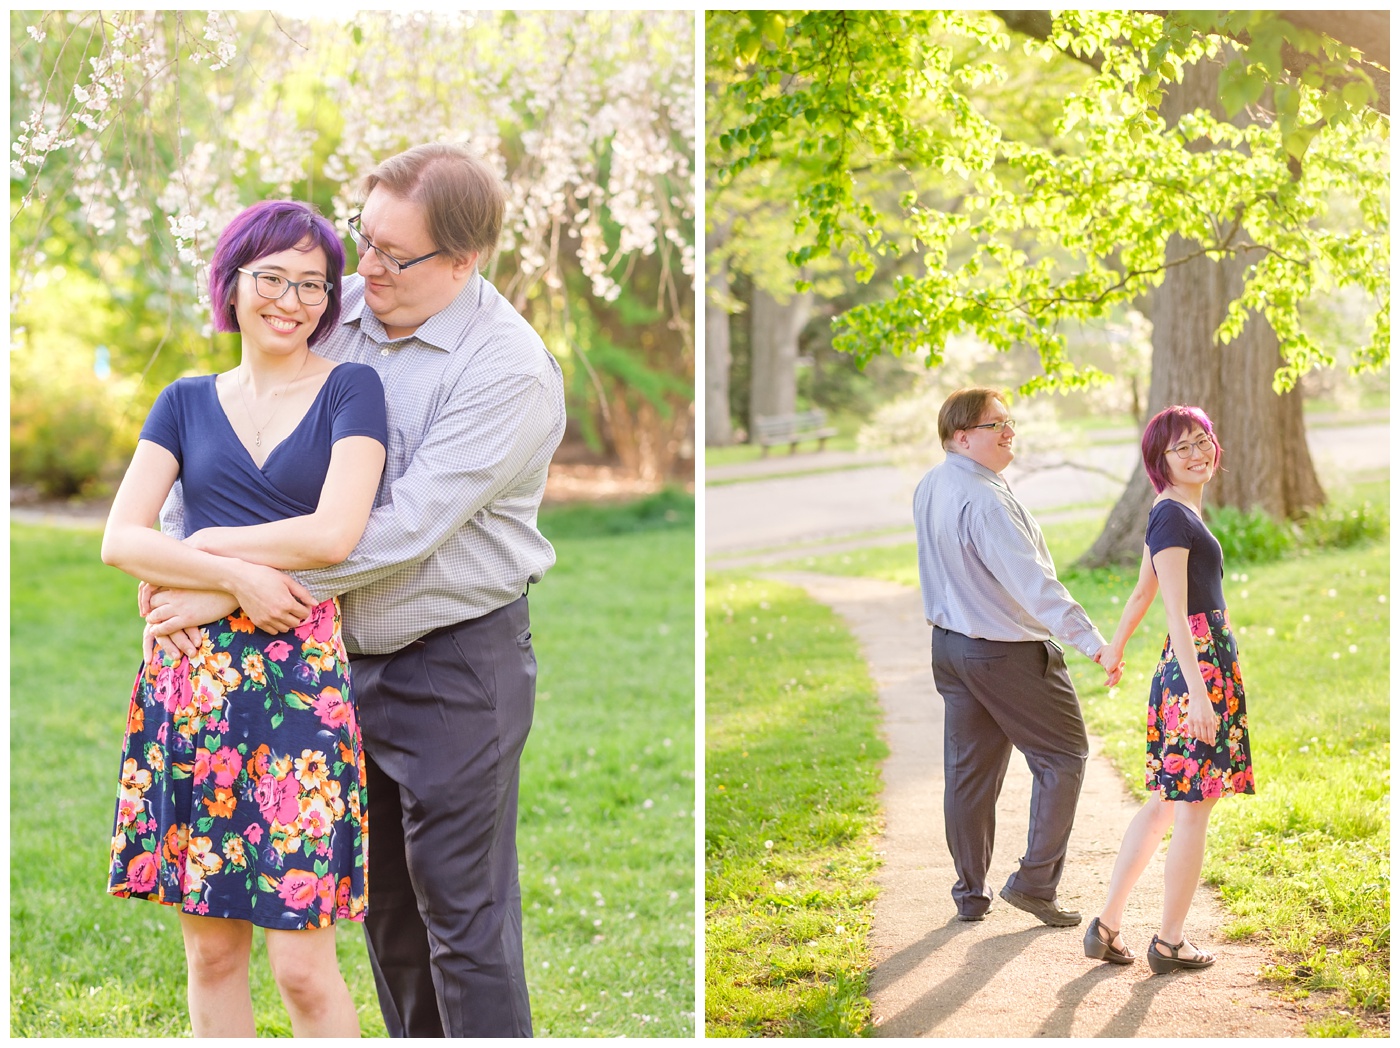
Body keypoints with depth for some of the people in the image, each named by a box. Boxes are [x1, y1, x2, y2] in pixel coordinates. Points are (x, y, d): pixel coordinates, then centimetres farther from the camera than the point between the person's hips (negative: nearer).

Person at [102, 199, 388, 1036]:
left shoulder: (351, 390, 3)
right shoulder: (188, 402, 13)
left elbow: (335, 534, -10)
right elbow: (119, 540, 2)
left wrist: (201, 546, -2)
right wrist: (235, 578, -12)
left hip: (303, 676, -3)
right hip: (189, 677, 4)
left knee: (303, 964, -6)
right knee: (210, 948, 7)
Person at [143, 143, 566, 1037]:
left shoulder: (510, 370, -18)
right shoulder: (337, 311, 1)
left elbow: (402, 528, -24)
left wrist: (231, 589, -22)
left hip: (454, 664, -6)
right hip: (341, 651, 6)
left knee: (462, 909, -1)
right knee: (384, 897, 17)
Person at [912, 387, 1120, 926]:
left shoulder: (928, 487, 3)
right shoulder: (984, 501, -25)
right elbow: (1033, 582, -31)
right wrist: (1091, 640, -35)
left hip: (949, 644, 9)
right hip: (1008, 653, -9)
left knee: (967, 769, 14)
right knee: (1063, 755, 6)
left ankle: (970, 894, 21)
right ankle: (1034, 881, 6)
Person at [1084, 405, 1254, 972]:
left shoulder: (1173, 512, 13)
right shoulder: (1173, 516, -15)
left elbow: (1142, 591, 25)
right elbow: (1176, 611, -21)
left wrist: (1116, 646, 38)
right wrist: (1197, 691, -26)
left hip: (1201, 664, 10)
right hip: (1197, 667, -10)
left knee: (1167, 802, 13)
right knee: (1193, 808, 0)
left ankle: (1107, 925, 16)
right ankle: (1169, 943, 9)